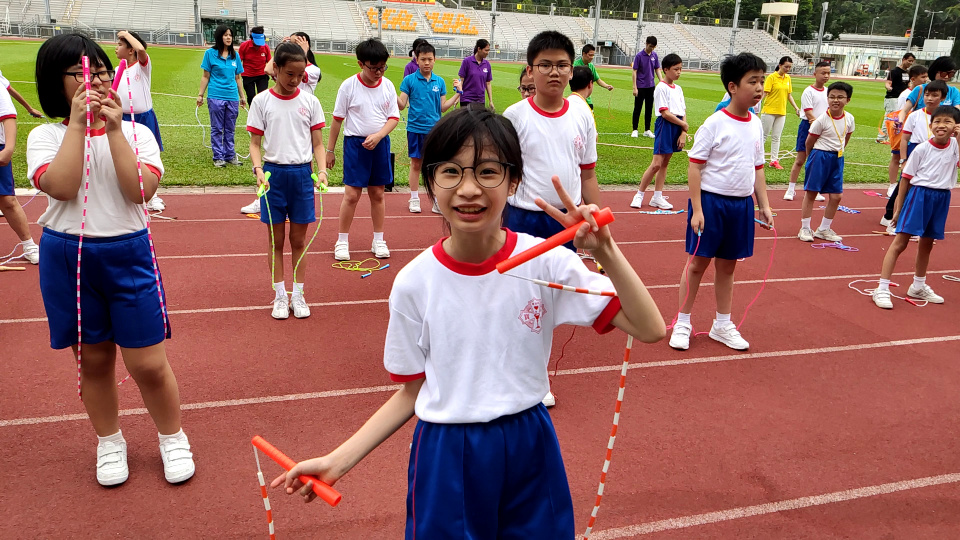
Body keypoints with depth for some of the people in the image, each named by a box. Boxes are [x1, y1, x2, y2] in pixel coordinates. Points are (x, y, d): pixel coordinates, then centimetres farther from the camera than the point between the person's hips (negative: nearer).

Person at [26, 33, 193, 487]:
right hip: (66, 258, 1)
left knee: (148, 364, -1)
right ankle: (109, 441, 35)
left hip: (128, 254, -1)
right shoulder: (45, 136, 2)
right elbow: (60, 187, -17)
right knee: (93, 359, 13)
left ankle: (172, 437, 23)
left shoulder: (136, 133, 2)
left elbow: (140, 190, -13)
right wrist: (78, 123, -15)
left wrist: (114, 129, -15)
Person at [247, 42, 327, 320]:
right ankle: (280, 296, 19)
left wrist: (322, 169, -11)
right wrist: (258, 168, -17)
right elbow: (255, 143, 1)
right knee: (276, 240, 7)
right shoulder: (262, 101, -1)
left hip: (302, 174, 1)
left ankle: (298, 295, 20)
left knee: (299, 240, 8)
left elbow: (317, 143, 5)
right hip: (273, 174, -1)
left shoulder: (310, 102, 2)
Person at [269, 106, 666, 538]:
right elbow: (412, 391, 1)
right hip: (445, 460, 0)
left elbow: (649, 330, -14)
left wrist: (606, 251, -26)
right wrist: (338, 461, -5)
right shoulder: (414, 283, -9)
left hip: (529, 452, 1)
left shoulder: (545, 262, -12)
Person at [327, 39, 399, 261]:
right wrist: (330, 150, 0)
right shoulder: (349, 86, -7)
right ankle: (342, 241, 10)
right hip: (355, 143, -3)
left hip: (380, 143, 3)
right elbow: (337, 119, -2)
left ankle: (378, 240, 21)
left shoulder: (388, 86, 1)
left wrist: (378, 135, -16)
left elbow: (394, 117, 2)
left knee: (377, 193, 10)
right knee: (351, 194, -3)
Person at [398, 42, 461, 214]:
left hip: (435, 129, 2)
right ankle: (414, 200, 18)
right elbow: (402, 105, -3)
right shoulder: (409, 80, -2)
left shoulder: (440, 82, 5)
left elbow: (442, 107, 9)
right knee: (416, 163, 6)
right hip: (415, 129, -2)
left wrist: (457, 94, 2)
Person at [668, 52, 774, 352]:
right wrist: (696, 209, -17)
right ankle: (682, 323, 17)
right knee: (698, 263, 3)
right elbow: (695, 166, -12)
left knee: (727, 265, 14)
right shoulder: (715, 123, -12)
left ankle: (723, 324, 27)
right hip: (711, 201, -5)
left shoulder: (756, 125, 7)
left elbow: (757, 168, 15)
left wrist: (764, 205, 11)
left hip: (742, 204, 6)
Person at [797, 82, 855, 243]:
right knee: (811, 192, 1)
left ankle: (824, 229, 19)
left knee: (836, 196, 5)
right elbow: (809, 142, -5)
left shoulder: (850, 119, 0)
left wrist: (838, 152, 15)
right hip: (819, 156, -5)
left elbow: (846, 139, 15)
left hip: (837, 159, 5)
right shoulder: (822, 120, -14)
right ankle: (805, 229, 10)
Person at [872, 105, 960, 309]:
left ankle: (918, 286, 34)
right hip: (919, 195, -4)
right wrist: (898, 208, -5)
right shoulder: (921, 149, -8)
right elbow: (906, 178, -4)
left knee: (926, 244, 17)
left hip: (941, 199, 4)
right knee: (900, 242, -9)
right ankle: (882, 289, -9)